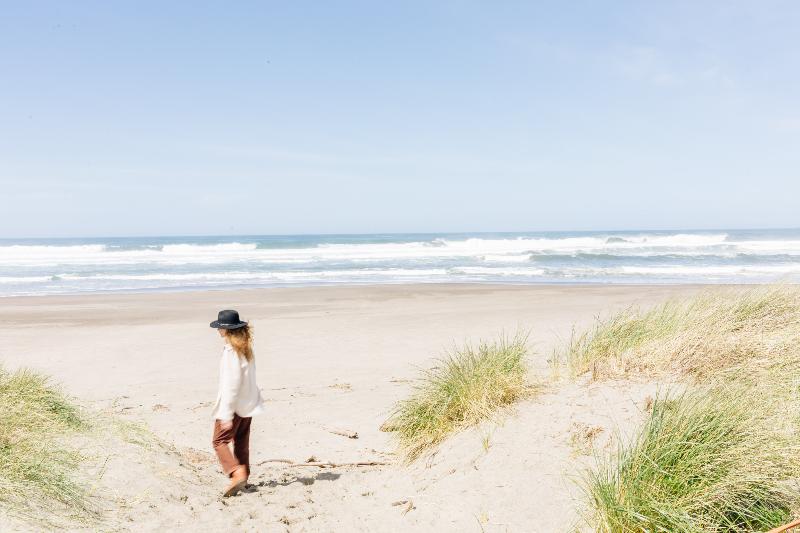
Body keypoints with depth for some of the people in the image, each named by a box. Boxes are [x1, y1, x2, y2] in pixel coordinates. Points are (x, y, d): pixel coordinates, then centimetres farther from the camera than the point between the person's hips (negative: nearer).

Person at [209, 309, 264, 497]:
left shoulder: (231, 351, -21)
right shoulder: (246, 348, 5)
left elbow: (231, 384, -23)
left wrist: (226, 415, -20)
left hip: (234, 404, -8)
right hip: (248, 403, 8)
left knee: (219, 441, 2)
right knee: (241, 441, 17)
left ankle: (237, 473, -10)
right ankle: (243, 477, 25)